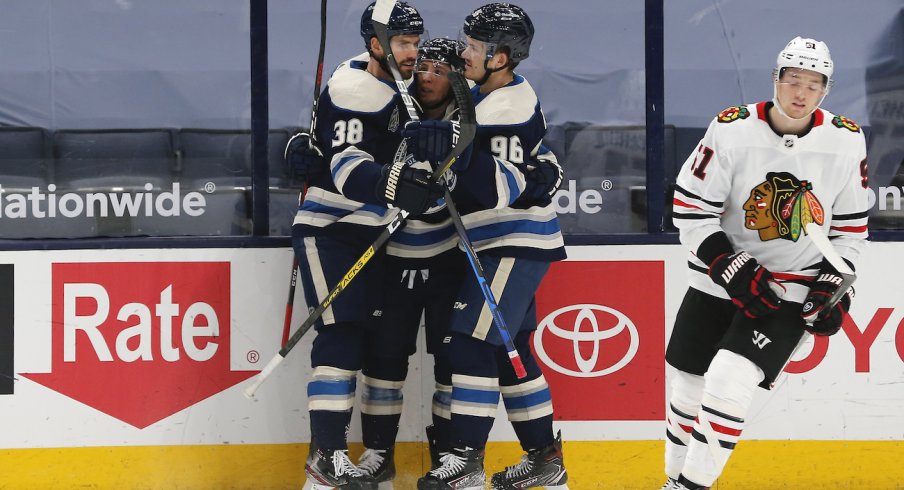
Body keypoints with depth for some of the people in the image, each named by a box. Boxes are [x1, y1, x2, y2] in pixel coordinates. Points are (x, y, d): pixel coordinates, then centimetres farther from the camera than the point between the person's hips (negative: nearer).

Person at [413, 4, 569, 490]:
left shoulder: (510, 112, -21)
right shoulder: (484, 92, 9)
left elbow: (504, 190, -26)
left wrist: (466, 152, -37)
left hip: (516, 243, -10)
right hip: (498, 243, 10)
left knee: (473, 340, -14)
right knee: (508, 348, 12)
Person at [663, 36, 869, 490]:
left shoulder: (845, 142, -6)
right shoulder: (731, 130, -12)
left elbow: (849, 226, 7)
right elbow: (691, 209, -8)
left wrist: (833, 287, -1)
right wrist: (733, 269, -16)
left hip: (793, 291, -1)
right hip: (719, 281, 1)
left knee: (727, 384, -18)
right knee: (689, 387, 8)